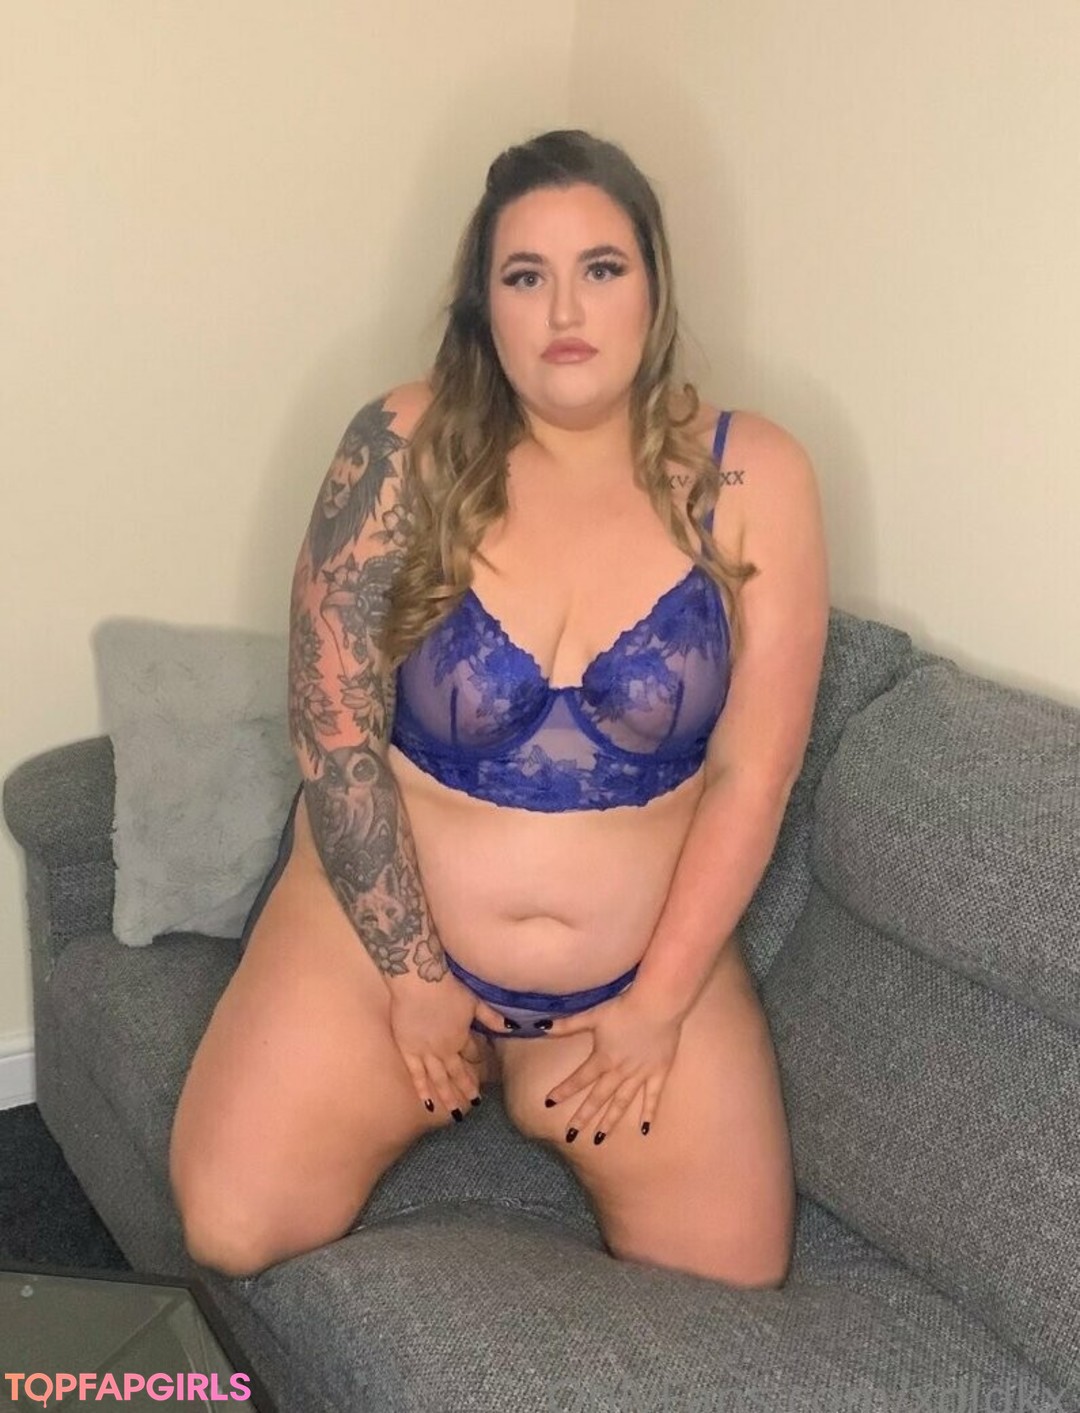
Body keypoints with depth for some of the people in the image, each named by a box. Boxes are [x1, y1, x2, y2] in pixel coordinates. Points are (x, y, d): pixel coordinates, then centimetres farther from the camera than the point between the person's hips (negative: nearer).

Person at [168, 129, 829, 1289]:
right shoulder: (405, 450, -14)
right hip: (382, 931, 0)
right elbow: (334, 733, -12)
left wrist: (656, 1004, -9)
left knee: (733, 1289, -2)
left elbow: (751, 773, -9)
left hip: (646, 964, 1)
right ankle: (452, 1064, 18)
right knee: (231, 1235, -10)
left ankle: (541, 1090, 23)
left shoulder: (751, 478, -12)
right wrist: (416, 977, -10)